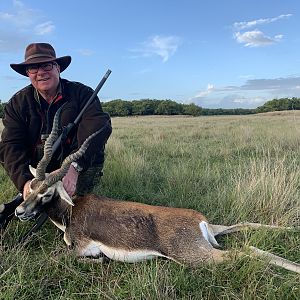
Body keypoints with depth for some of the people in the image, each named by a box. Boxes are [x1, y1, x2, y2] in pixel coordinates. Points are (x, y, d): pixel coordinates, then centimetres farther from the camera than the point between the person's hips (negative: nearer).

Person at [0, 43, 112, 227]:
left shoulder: (82, 93, -13)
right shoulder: (18, 103, -4)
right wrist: (24, 180, -35)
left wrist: (74, 167, -46)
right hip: (39, 169, 3)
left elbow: (98, 126, -31)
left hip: (82, 166, -2)